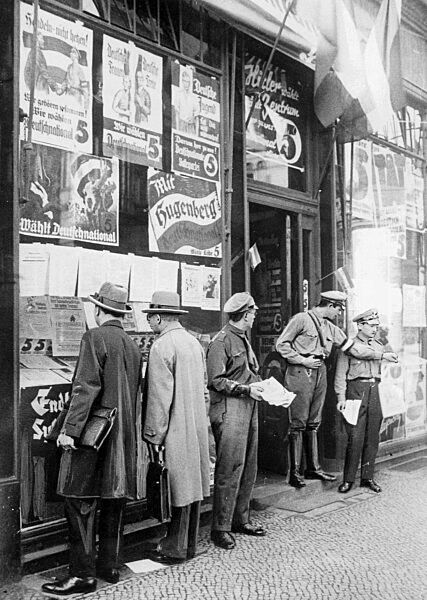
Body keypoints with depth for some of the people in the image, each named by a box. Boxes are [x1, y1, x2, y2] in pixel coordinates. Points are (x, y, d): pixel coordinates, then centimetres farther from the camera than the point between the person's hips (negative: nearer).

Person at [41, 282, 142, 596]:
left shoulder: (95, 338, -10)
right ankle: (110, 566, 23)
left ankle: (83, 575, 4)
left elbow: (85, 387, -19)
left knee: (81, 503, 0)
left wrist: (70, 429, -18)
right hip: (124, 437, 7)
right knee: (114, 502, 14)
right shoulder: (133, 345, 10)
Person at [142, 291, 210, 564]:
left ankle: (175, 549, 12)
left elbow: (160, 396, -17)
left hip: (176, 429, -8)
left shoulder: (162, 346, -16)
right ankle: (190, 544, 25)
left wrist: (154, 435, -11)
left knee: (179, 488, 1)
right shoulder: (194, 341, 10)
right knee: (192, 485, 14)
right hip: (197, 428, 8)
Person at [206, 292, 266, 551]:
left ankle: (241, 519, 26)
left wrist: (261, 386, 4)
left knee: (249, 468, 13)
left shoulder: (245, 340, 18)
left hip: (250, 408, 9)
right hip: (230, 411, -9)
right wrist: (246, 389, -17)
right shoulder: (221, 342, -9)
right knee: (230, 470, -6)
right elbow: (215, 381, -13)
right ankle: (221, 528, 3)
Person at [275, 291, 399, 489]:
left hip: (320, 372, 7)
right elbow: (281, 344, -8)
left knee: (313, 423, 11)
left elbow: (352, 346, 16)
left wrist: (382, 355, 15)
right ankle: (295, 472, 1)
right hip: (300, 374, -7)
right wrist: (302, 360, -12)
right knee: (298, 423, -5)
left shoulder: (331, 328, 15)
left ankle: (313, 468, 18)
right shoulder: (301, 319, -7)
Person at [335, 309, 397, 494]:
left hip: (374, 391, 5)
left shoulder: (379, 347, 14)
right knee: (356, 438, -8)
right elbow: (340, 375, -4)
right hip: (356, 390, -5)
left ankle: (367, 477, 16)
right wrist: (341, 398, -12)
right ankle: (348, 480, 2)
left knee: (372, 438, 6)